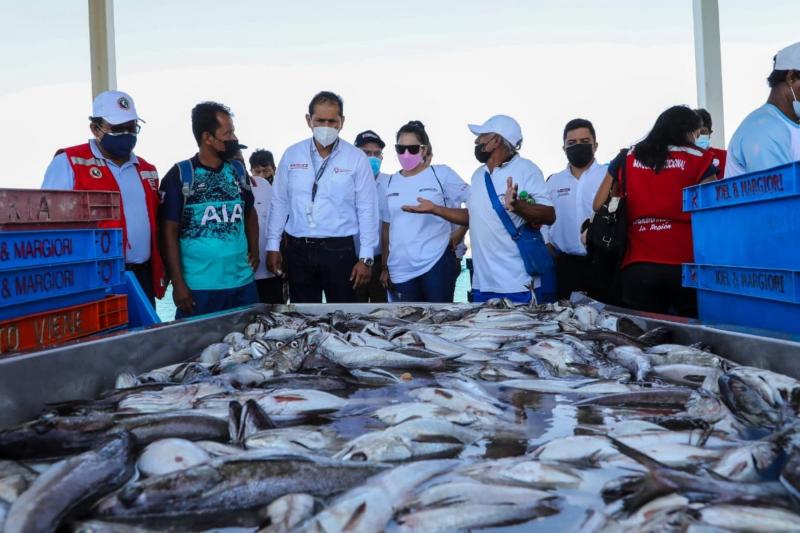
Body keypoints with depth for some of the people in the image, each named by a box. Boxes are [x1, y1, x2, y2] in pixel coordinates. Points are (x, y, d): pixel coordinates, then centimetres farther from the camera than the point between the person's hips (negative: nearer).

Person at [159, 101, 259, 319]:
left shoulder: (238, 171, 9)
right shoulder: (179, 176, -5)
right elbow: (170, 231, -6)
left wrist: (254, 250, 8)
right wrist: (178, 283, -10)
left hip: (242, 283, 4)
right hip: (198, 286, -4)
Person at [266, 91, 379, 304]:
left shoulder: (356, 158, -4)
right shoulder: (291, 155, 4)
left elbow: (367, 210, -4)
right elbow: (279, 203, 8)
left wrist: (365, 257, -7)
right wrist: (273, 246, 6)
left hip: (339, 249, -2)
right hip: (298, 250, 2)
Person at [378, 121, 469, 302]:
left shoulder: (441, 174, -2)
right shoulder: (389, 184, 10)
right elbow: (387, 228, 15)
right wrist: (385, 267, 14)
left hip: (436, 264, -4)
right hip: (400, 270, 4)